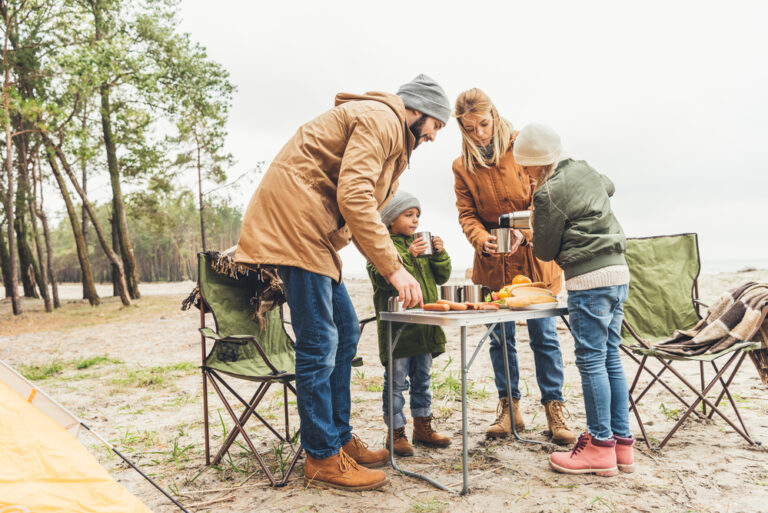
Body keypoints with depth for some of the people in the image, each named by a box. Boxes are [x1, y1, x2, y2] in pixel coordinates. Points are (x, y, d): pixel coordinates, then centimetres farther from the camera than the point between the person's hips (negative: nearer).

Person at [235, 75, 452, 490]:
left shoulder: (390, 135, 24)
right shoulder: (380, 119, -9)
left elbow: (365, 205, 21)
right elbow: (354, 196, -23)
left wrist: (396, 269, 11)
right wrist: (393, 267, -21)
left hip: (314, 230, 11)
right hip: (293, 219, -11)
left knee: (345, 332, 11)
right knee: (319, 344, -8)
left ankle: (340, 438, 21)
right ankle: (323, 458, 3)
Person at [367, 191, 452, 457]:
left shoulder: (420, 243, 15)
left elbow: (441, 276, 13)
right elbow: (382, 277, -21)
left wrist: (439, 254, -4)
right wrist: (407, 256, -27)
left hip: (424, 327, 7)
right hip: (396, 325, -7)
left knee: (422, 378, 16)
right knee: (396, 380, 1)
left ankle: (422, 426, 29)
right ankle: (396, 432, 13)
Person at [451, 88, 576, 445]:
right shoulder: (462, 166, 2)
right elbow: (466, 214, 0)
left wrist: (524, 232, -23)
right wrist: (483, 240, -21)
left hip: (534, 257, -2)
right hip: (493, 264, 2)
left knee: (543, 334, -1)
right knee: (500, 336, 7)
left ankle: (553, 408, 12)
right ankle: (509, 408, 20)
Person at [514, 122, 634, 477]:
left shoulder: (549, 193, -11)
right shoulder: (585, 170, 13)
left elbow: (545, 251, -3)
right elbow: (609, 186, 39)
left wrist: (538, 238, 18)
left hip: (589, 278, -9)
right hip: (618, 271, 9)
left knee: (591, 360, -2)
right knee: (610, 358, 12)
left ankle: (600, 446, 6)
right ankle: (622, 442, 19)